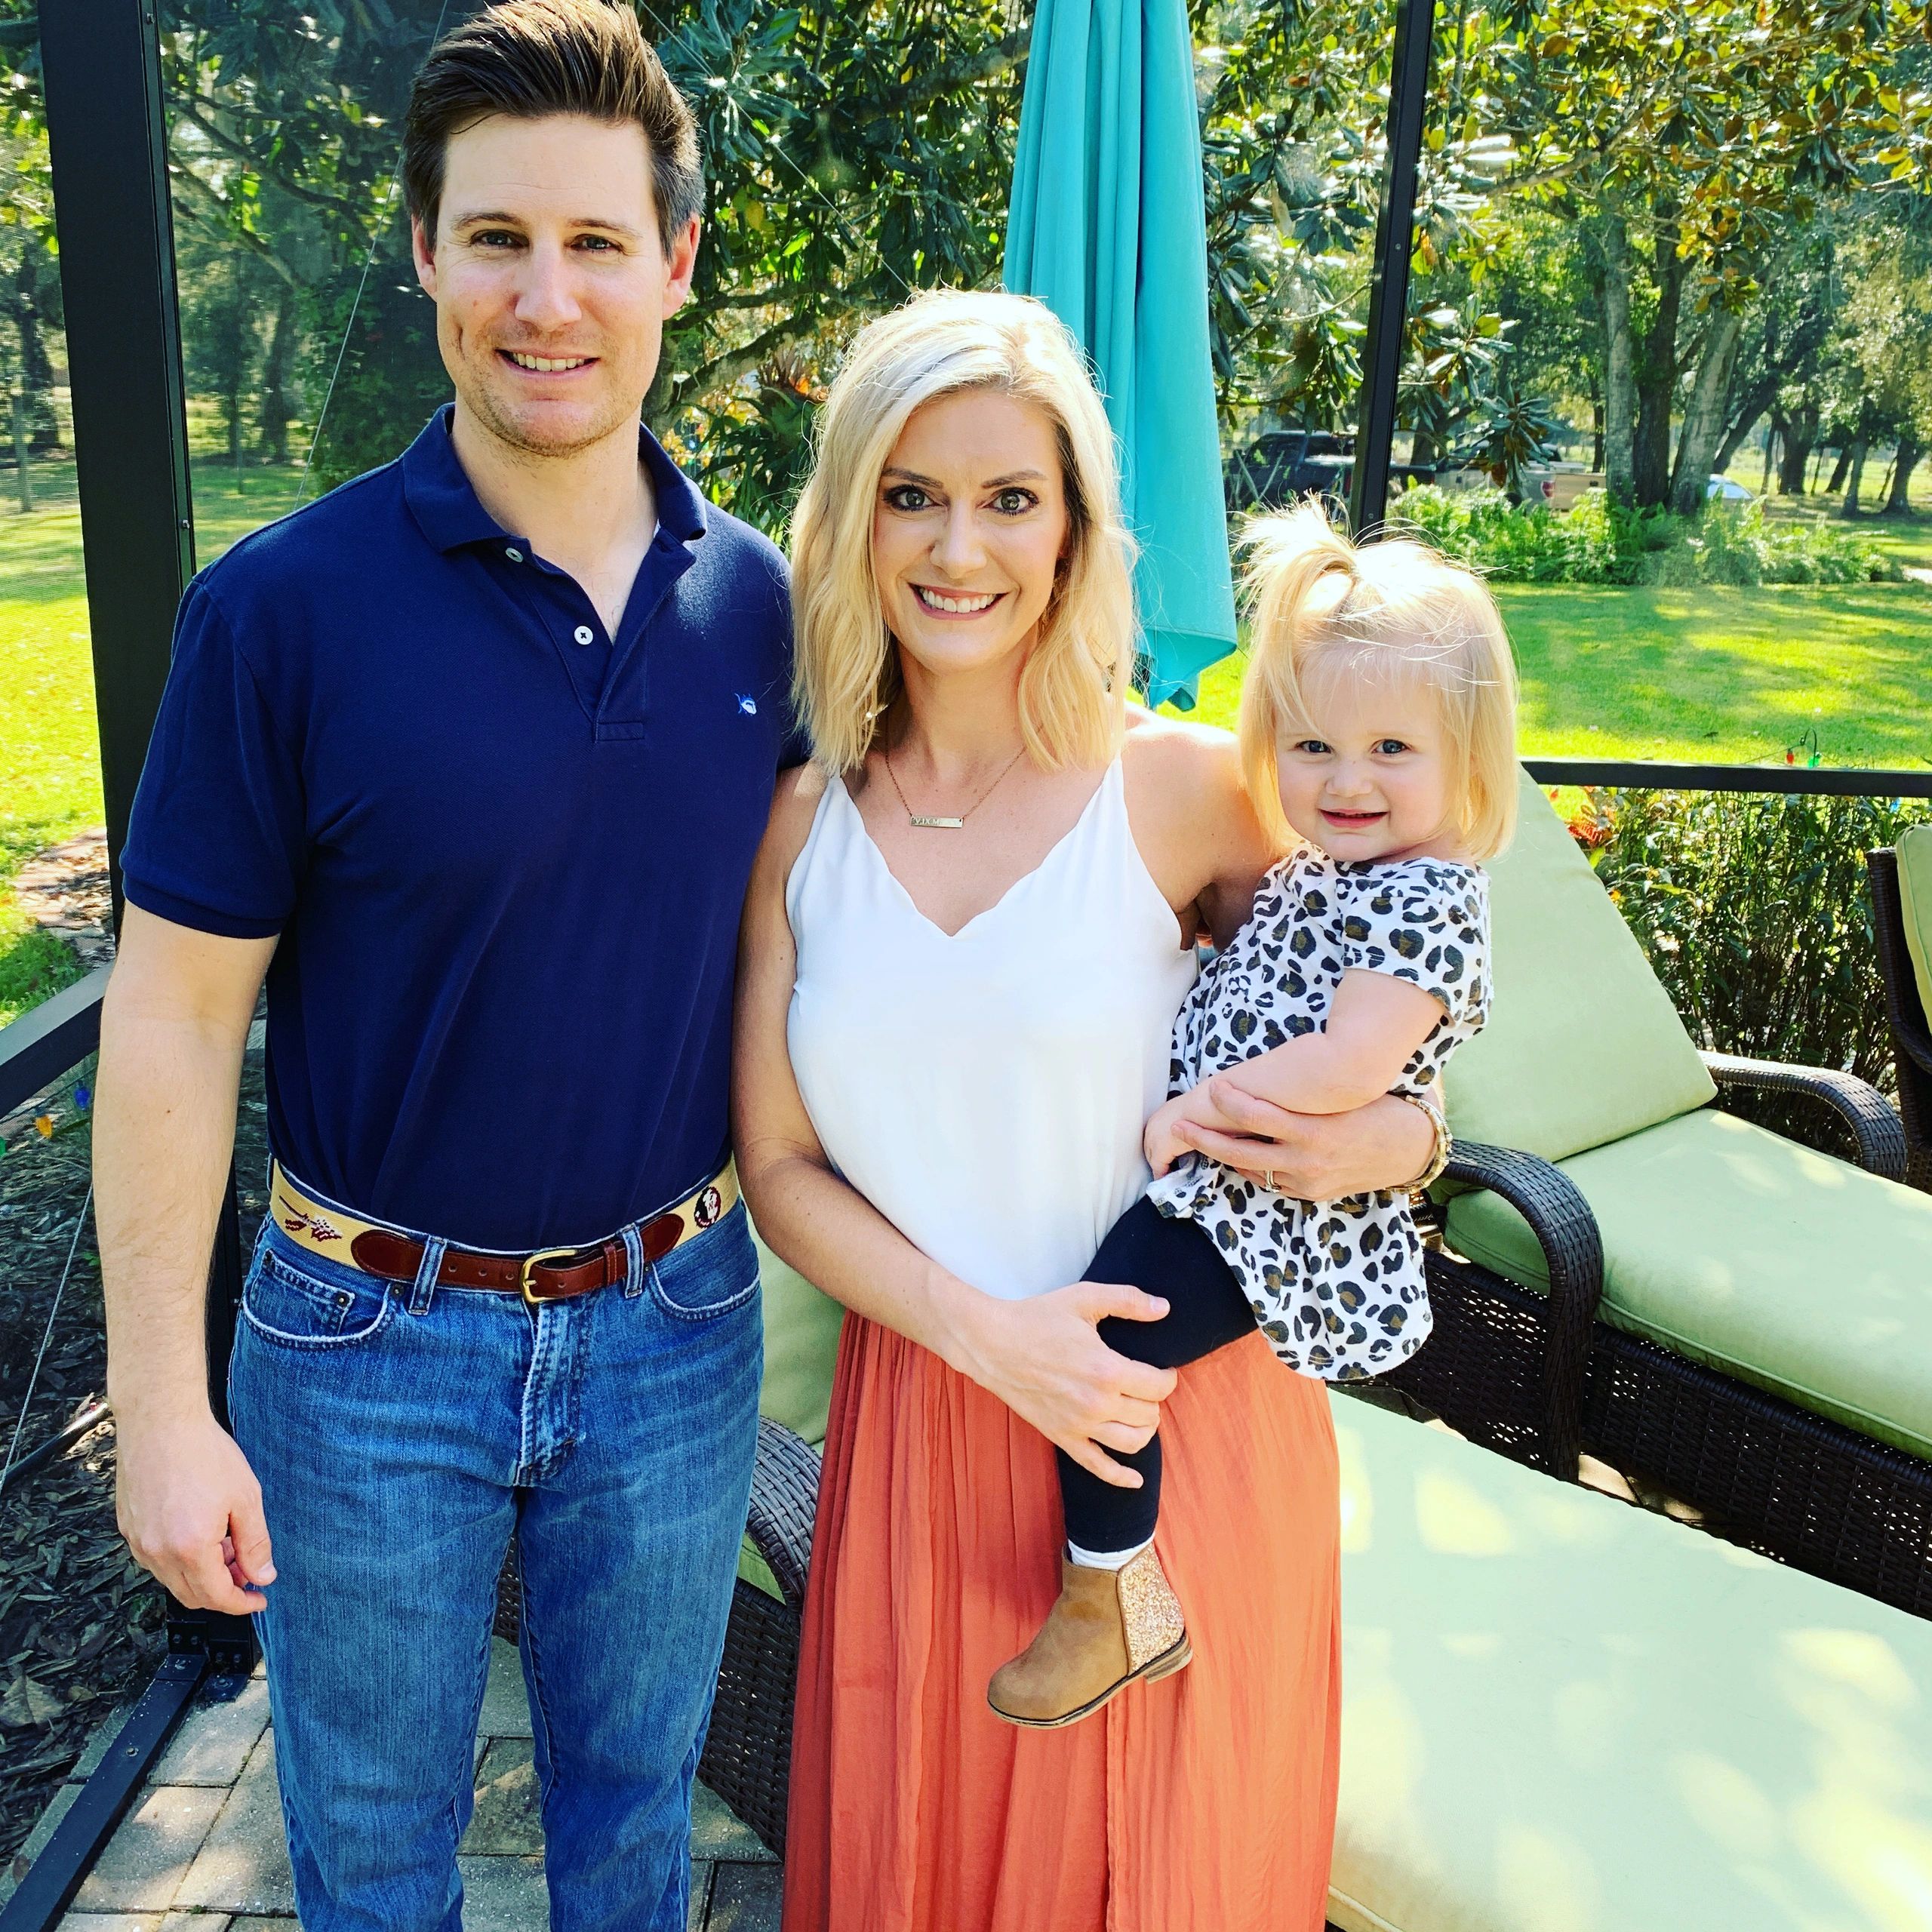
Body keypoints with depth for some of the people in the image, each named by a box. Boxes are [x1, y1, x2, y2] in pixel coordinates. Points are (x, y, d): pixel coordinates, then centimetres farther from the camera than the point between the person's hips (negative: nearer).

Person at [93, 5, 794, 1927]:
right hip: (375, 1337, -2)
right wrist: (161, 1408, -10)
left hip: (674, 1320, 3)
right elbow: (174, 1014, -11)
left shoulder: (754, 599, -4)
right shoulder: (286, 602, -15)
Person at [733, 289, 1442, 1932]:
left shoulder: (1181, 790, -10)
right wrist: (984, 1329, -14)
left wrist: (1398, 1138, -18)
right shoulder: (803, 825, -2)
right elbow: (780, 1163, 0)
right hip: (921, 1411, 2)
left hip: (1183, 1417, -2)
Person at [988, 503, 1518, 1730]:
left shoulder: (1430, 902, -18)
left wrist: (1195, 1109, -20)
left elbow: (1347, 1067, -28)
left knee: (1099, 1343, -16)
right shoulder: (1318, 866, 11)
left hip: (1273, 1210, -11)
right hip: (1208, 1178, 11)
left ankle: (1113, 1605, 3)